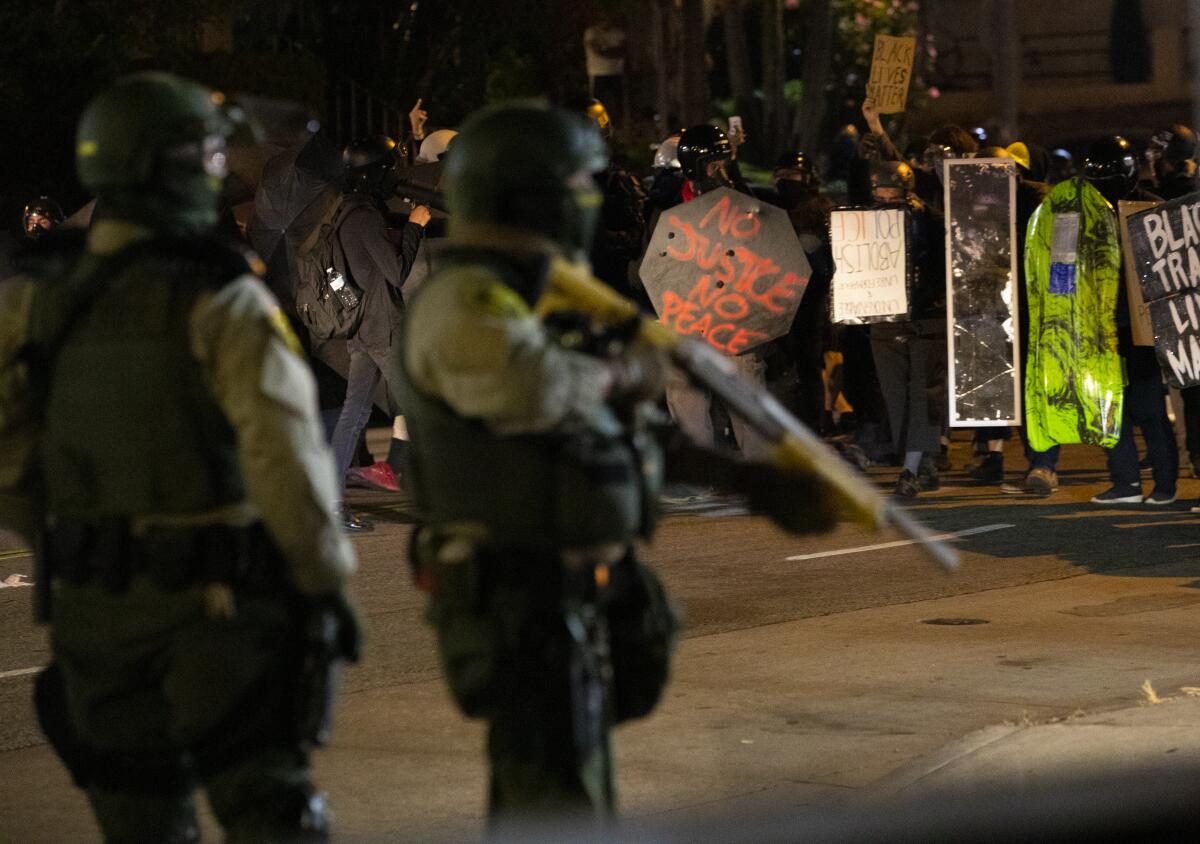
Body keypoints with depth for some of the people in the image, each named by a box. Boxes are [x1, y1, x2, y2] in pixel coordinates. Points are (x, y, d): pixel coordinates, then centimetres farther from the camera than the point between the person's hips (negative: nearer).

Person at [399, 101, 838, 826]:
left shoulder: (538, 300, 17)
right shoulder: (466, 304, -16)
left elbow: (619, 429, 22)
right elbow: (532, 389, -37)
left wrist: (751, 480, 19)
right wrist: (621, 371, -16)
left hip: (579, 594, 10)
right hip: (519, 598, -10)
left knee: (575, 803, 17)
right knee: (559, 813, -10)